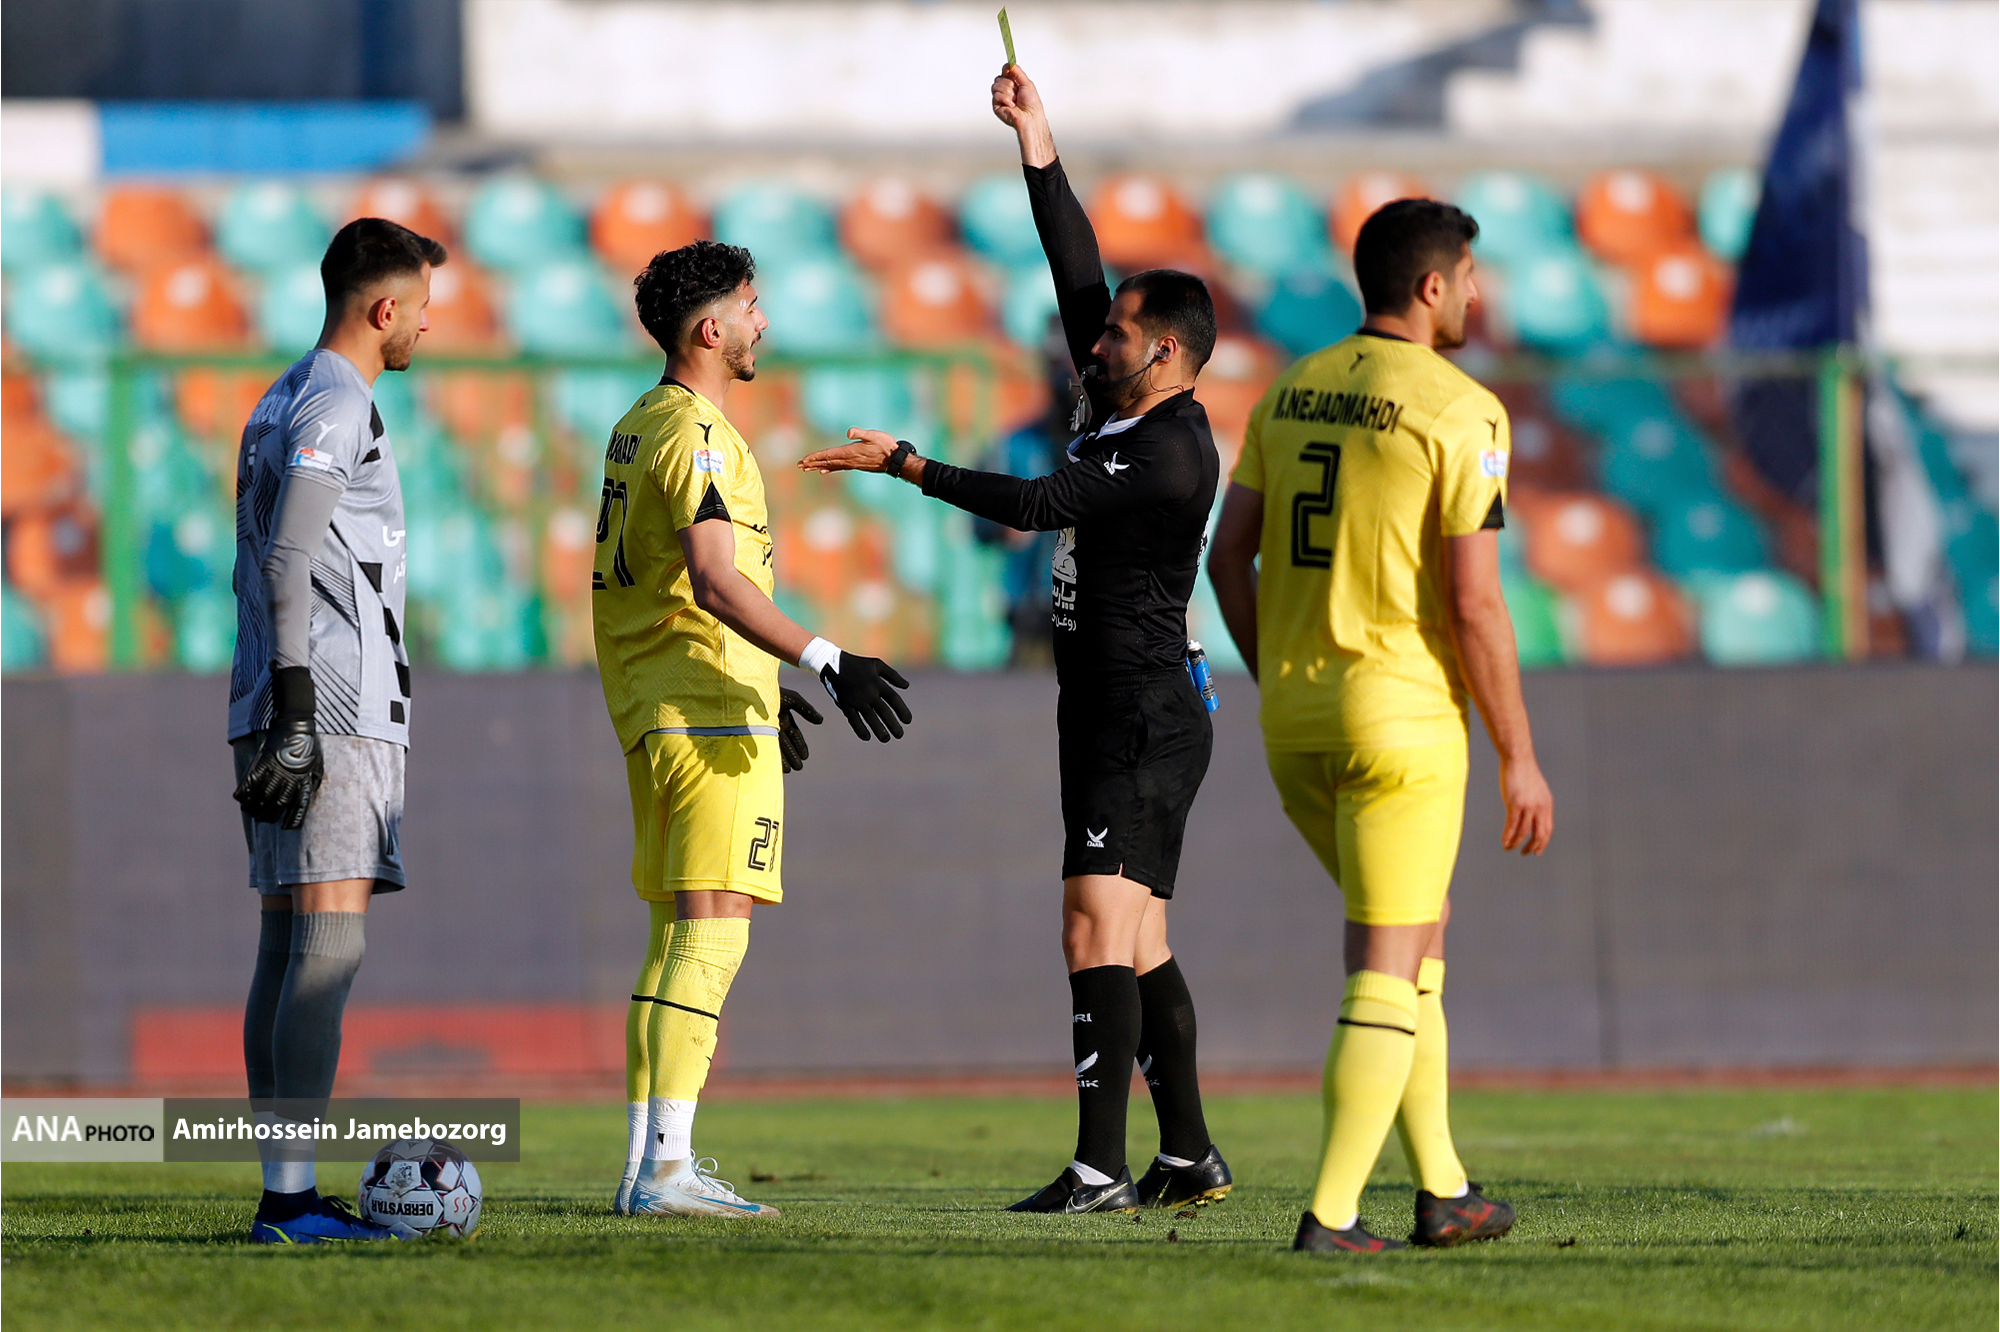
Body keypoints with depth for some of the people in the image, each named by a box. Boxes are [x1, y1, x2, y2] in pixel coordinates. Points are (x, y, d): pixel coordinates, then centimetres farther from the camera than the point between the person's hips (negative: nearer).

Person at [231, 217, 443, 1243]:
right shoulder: (335, 406, -9)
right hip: (336, 716, -10)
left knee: (287, 947, 8)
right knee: (329, 943, -13)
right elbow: (286, 562, -18)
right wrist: (295, 716, -21)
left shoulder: (279, 405, 21)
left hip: (292, 719, 10)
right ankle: (292, 1197, -18)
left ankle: (283, 1192, 9)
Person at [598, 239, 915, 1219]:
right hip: (711, 719, -10)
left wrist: (765, 683, 32)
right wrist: (825, 661, -32)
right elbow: (715, 580, -26)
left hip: (655, 715, 10)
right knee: (711, 937, -11)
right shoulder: (697, 435, -14)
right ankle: (668, 1169, -16)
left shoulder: (636, 428, 17)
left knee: (676, 938, 13)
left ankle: (647, 1163, 14)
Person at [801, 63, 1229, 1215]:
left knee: (1098, 932, -17)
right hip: (1120, 718, 10)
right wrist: (1039, 148, 12)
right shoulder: (1126, 415, 11)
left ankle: (1101, 1168, -23)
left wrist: (903, 464, -13)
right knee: (1139, 947, 11)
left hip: (1141, 720, -10)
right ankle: (1190, 1157, 14)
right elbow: (1082, 280, 15)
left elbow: (1034, 504, -19)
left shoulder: (1172, 457, -16)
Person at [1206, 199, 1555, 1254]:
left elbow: (1228, 552, 10)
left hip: (1293, 722, 7)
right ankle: (1331, 1215, -7)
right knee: (1387, 968, -2)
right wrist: (1519, 758, -7)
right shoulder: (1460, 412, -12)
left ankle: (1443, 1190, 22)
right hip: (1402, 720, -7)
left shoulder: (1290, 392, 9)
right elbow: (1474, 602, -15)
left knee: (1419, 928, 21)